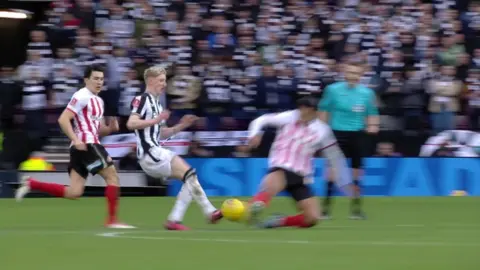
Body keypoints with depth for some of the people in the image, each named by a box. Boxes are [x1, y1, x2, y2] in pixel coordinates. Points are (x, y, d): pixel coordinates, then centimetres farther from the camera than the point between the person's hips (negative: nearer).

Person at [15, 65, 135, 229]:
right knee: (112, 176, -7)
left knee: (73, 192, 2)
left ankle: (31, 184, 4)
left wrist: (110, 128, 6)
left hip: (81, 148, 9)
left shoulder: (98, 101, 22)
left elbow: (99, 130, 28)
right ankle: (112, 220, -7)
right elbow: (63, 120, -15)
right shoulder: (82, 97, -7)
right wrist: (75, 140, -24)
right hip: (86, 145, -9)